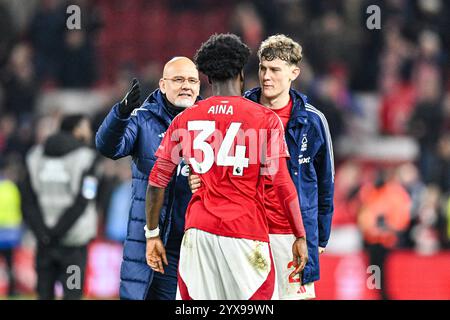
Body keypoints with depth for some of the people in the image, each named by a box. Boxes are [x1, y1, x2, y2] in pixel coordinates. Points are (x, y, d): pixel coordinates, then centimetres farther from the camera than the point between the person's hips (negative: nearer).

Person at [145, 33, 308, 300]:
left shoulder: (186, 119, 8)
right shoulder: (265, 120, -1)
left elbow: (157, 183, 9)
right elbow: (283, 185, -5)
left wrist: (153, 235, 17)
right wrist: (300, 237, 2)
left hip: (198, 231, 3)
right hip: (246, 235, -3)